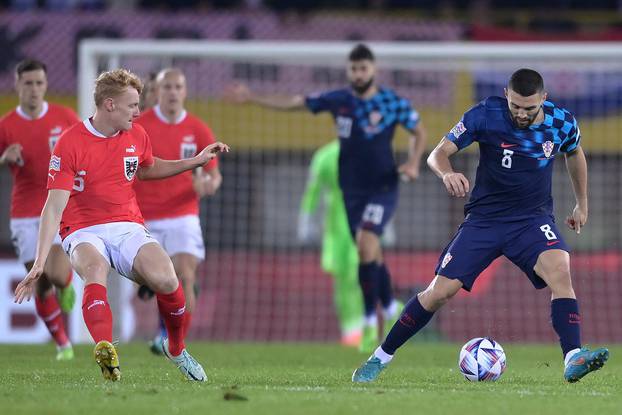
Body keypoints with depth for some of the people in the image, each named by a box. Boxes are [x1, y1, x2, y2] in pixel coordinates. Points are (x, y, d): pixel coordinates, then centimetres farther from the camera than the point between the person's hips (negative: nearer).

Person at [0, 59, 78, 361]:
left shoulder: (65, 117, -1)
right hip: (25, 214, 1)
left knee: (56, 274, -20)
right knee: (41, 287, 0)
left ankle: (66, 285, 18)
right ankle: (63, 344, 17)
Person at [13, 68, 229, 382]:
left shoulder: (136, 136, 7)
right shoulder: (70, 143, -10)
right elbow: (55, 206, -15)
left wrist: (195, 162, 22)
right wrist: (39, 264, -23)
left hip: (128, 228, 4)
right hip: (84, 232, -4)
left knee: (165, 278, -25)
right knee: (95, 268, -39)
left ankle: (176, 349, 4)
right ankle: (105, 352, -63)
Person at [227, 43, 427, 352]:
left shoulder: (393, 103, -6)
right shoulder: (337, 100, 1)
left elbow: (419, 132, 7)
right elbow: (294, 103, 8)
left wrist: (413, 164, -8)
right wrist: (252, 98, 5)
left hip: (383, 187, -4)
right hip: (352, 190, 4)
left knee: (366, 244, -22)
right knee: (371, 255, 8)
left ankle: (370, 322, -13)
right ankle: (390, 309, 29)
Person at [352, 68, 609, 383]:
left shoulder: (562, 122, -6)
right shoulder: (485, 115, -14)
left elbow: (574, 153, 17)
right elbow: (438, 153, -14)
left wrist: (582, 205, 25)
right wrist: (447, 173, -38)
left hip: (534, 218, 1)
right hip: (484, 218, -1)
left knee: (560, 270, -30)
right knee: (439, 292, -7)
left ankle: (574, 360, -35)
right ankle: (381, 358, 10)